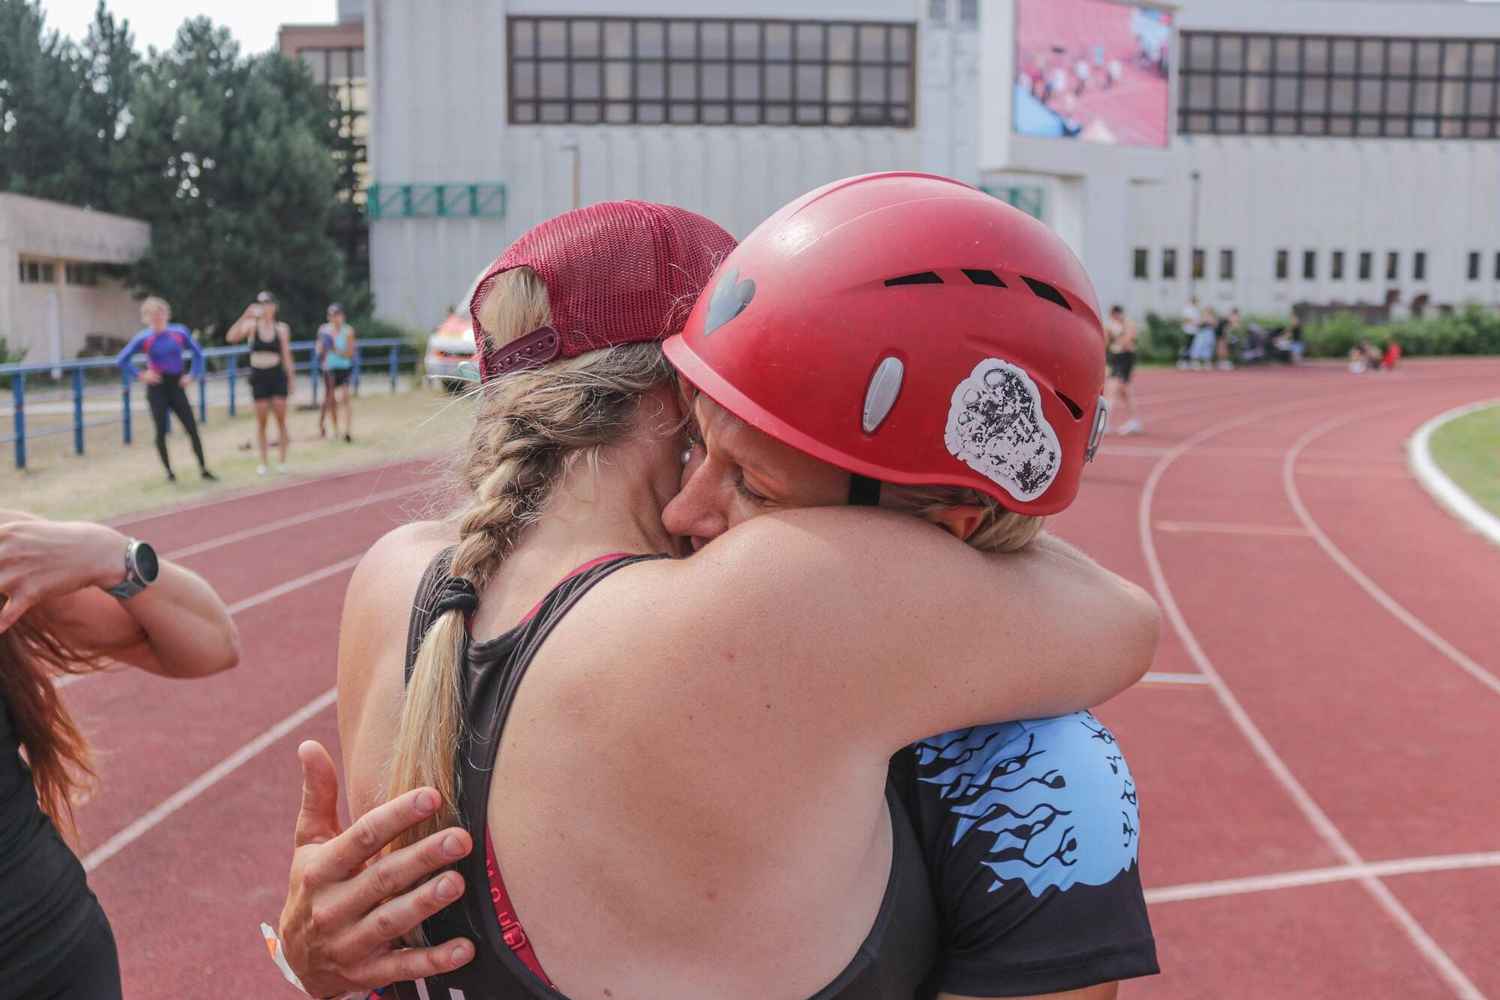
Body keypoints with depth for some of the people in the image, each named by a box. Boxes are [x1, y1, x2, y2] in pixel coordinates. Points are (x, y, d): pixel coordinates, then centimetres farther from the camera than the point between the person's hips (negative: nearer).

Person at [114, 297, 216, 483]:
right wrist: (140, 376, -8)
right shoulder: (143, 338, -7)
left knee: (192, 428, -3)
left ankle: (203, 469, 3)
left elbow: (197, 352, 11)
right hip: (157, 388, -2)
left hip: (176, 386, 2)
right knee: (161, 431, 1)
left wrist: (193, 375, 3)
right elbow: (121, 360, -3)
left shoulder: (180, 332, -1)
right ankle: (169, 472, 12)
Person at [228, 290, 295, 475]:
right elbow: (231, 337, -17)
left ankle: (282, 460, 7)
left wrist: (291, 378, 3)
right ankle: (264, 462, 9)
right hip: (258, 376, 0)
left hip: (277, 375, 0)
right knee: (261, 421, 1)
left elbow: (286, 356, 6)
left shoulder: (282, 329, 3)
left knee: (281, 419, -1)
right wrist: (244, 317, -25)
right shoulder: (251, 325, 0)